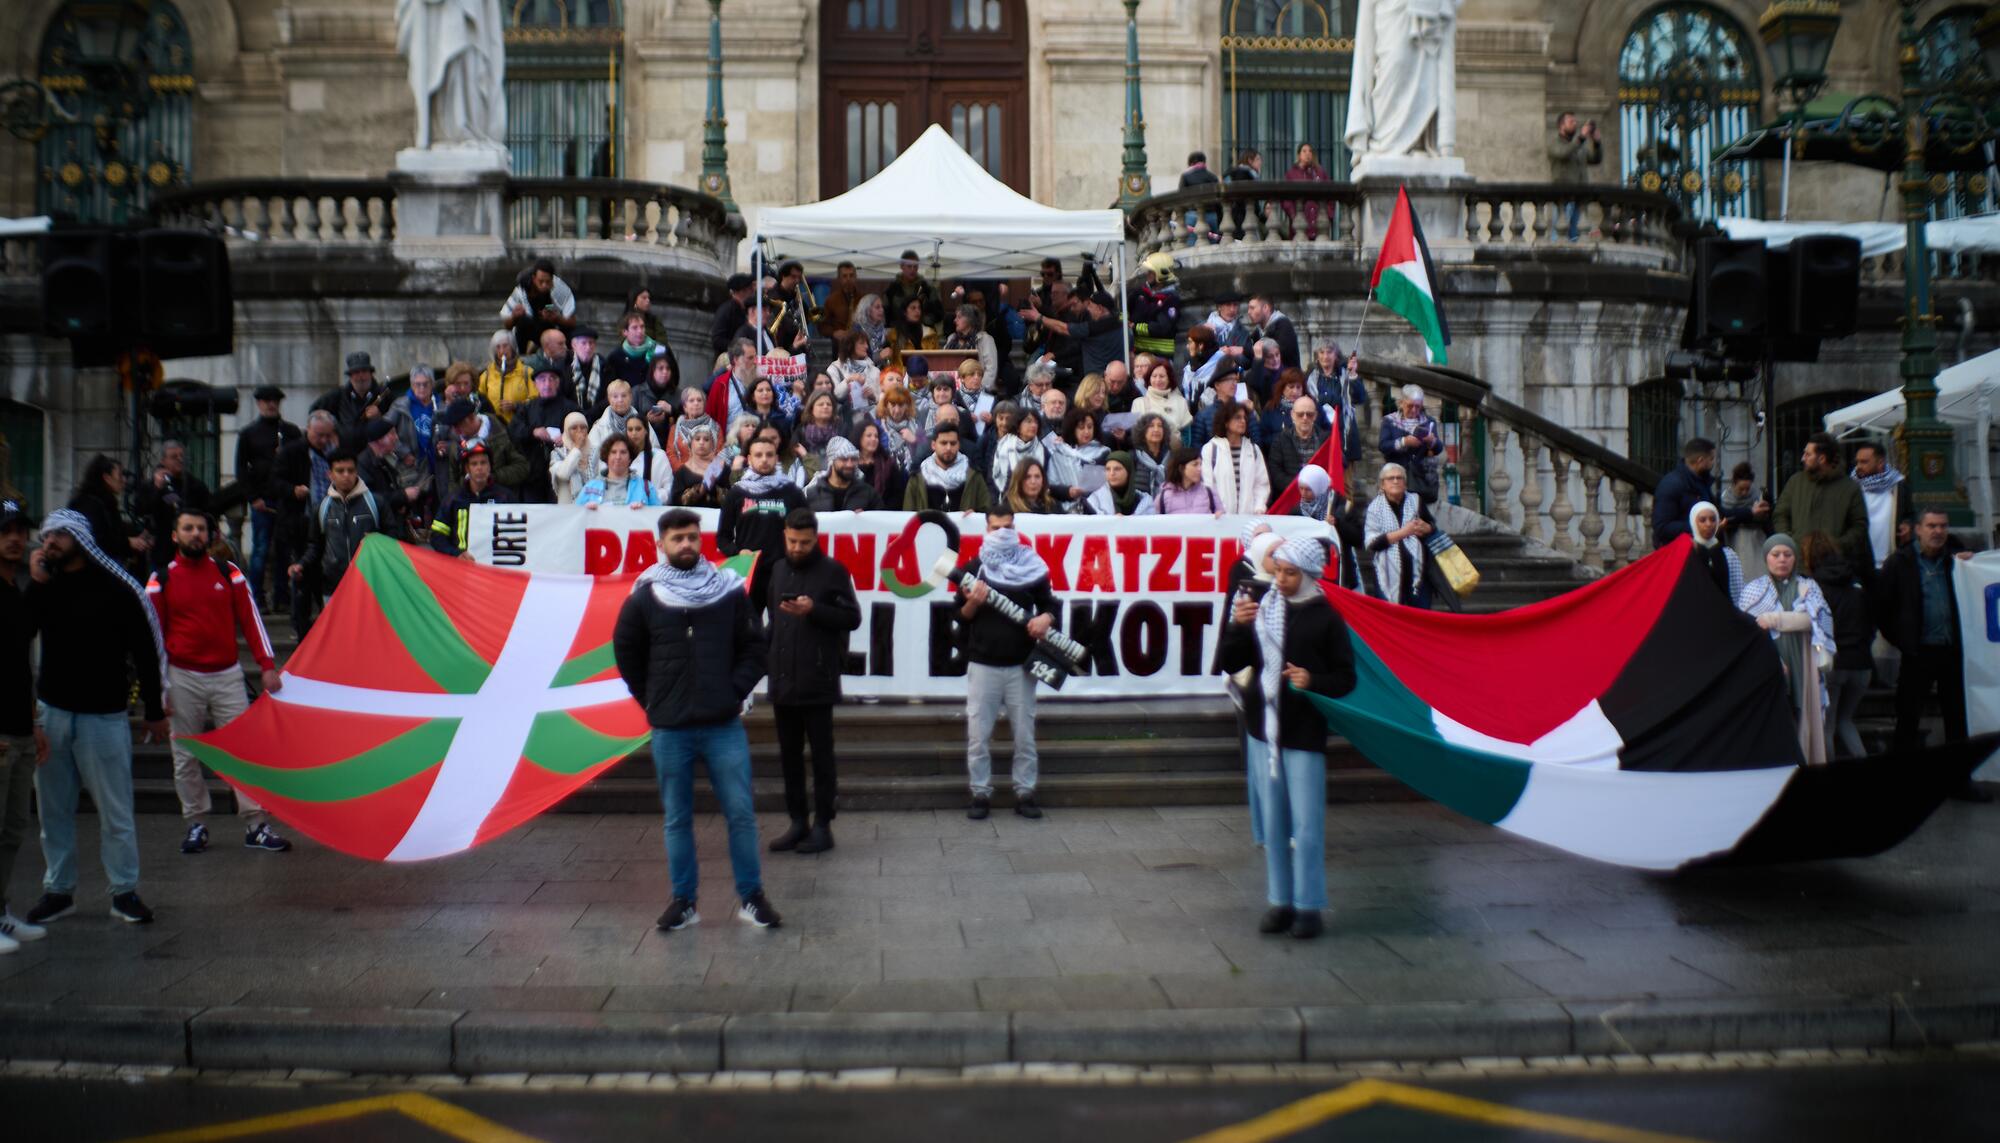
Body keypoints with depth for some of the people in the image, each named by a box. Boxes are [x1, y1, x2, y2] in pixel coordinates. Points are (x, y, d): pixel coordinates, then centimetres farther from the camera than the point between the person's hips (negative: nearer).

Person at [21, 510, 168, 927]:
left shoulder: (117, 589, -6)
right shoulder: (44, 586, 9)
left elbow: (147, 651, -4)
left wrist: (155, 710, -3)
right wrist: (36, 584, -11)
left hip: (103, 715, -4)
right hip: (50, 712, 4)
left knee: (115, 810, 0)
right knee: (54, 808, 9)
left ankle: (124, 891, 9)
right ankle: (58, 889, 19)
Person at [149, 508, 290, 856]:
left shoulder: (229, 573, 4)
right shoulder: (161, 580, 2)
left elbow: (250, 619, 4)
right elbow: (154, 632, 4)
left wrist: (267, 665, -3)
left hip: (227, 675, 0)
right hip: (183, 679, 0)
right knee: (186, 755, 6)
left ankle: (256, 826, -1)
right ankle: (195, 824, 17)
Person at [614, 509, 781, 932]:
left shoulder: (730, 592, 1)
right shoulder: (644, 598, 0)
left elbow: (753, 648, 7)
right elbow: (627, 654, 11)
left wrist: (735, 691, -3)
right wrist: (654, 701, 7)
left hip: (724, 726, 0)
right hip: (670, 730, 0)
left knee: (741, 813, 0)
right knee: (677, 818, 8)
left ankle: (751, 897, 11)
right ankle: (683, 901, 18)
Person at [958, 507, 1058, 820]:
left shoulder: (1033, 566, 5)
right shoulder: (973, 567, 5)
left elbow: (1048, 603, 13)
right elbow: (960, 615, 6)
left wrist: (1045, 618, -9)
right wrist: (973, 603, -15)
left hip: (1021, 663, 1)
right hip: (983, 663, 0)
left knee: (1025, 733, 6)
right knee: (978, 734, 0)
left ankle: (1024, 793, 15)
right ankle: (981, 794, 9)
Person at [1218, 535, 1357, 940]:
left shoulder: (1325, 618, -4)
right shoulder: (1262, 609, 6)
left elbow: (1346, 678, -2)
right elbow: (1231, 663, 5)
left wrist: (1313, 681, -20)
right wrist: (1237, 626, -11)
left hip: (1304, 732, -4)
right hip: (1263, 728, 4)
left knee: (1306, 824, -2)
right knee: (1273, 823, 10)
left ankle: (1308, 906, 6)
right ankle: (1281, 902, 18)